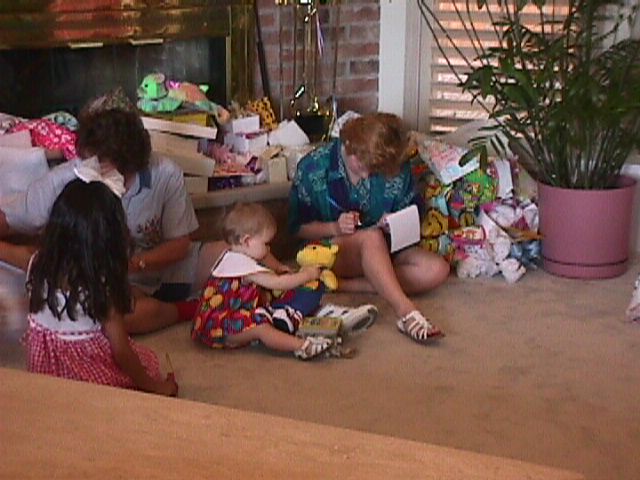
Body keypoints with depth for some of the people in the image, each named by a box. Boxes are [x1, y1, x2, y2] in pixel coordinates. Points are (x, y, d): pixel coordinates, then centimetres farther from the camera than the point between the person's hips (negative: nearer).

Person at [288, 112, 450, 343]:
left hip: (381, 252, 4)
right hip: (330, 250, -4)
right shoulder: (314, 167, -11)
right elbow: (298, 227, -4)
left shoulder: (396, 169, -6)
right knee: (372, 236, -37)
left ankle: (345, 285, -28)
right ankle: (406, 311, -50)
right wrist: (334, 228, -23)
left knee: (437, 269, -23)